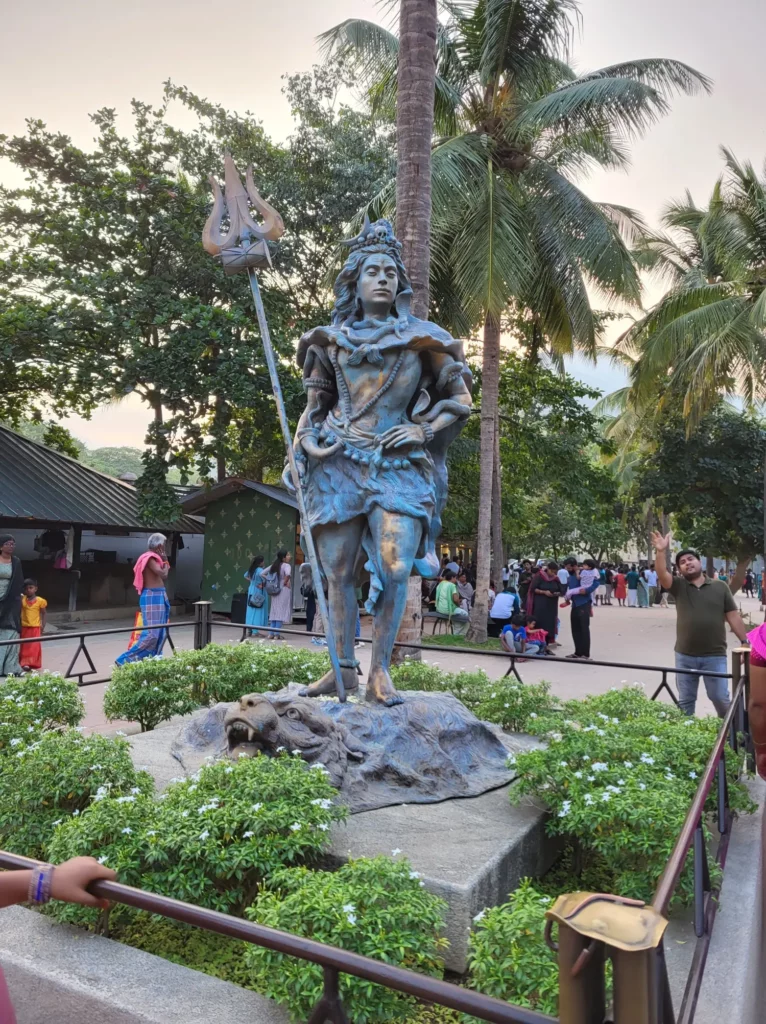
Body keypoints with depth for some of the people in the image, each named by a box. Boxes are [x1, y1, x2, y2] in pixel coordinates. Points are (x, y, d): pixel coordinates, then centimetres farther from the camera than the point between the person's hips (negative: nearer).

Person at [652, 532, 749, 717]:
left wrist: (745, 642, -1)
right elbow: (662, 574, -16)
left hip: (715, 656, -1)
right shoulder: (679, 586, 2)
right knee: (685, 701, 12)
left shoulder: (720, 586, 3)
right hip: (685, 656, 1)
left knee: (721, 698, 4)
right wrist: (661, 551, -30)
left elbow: (733, 616, 4)